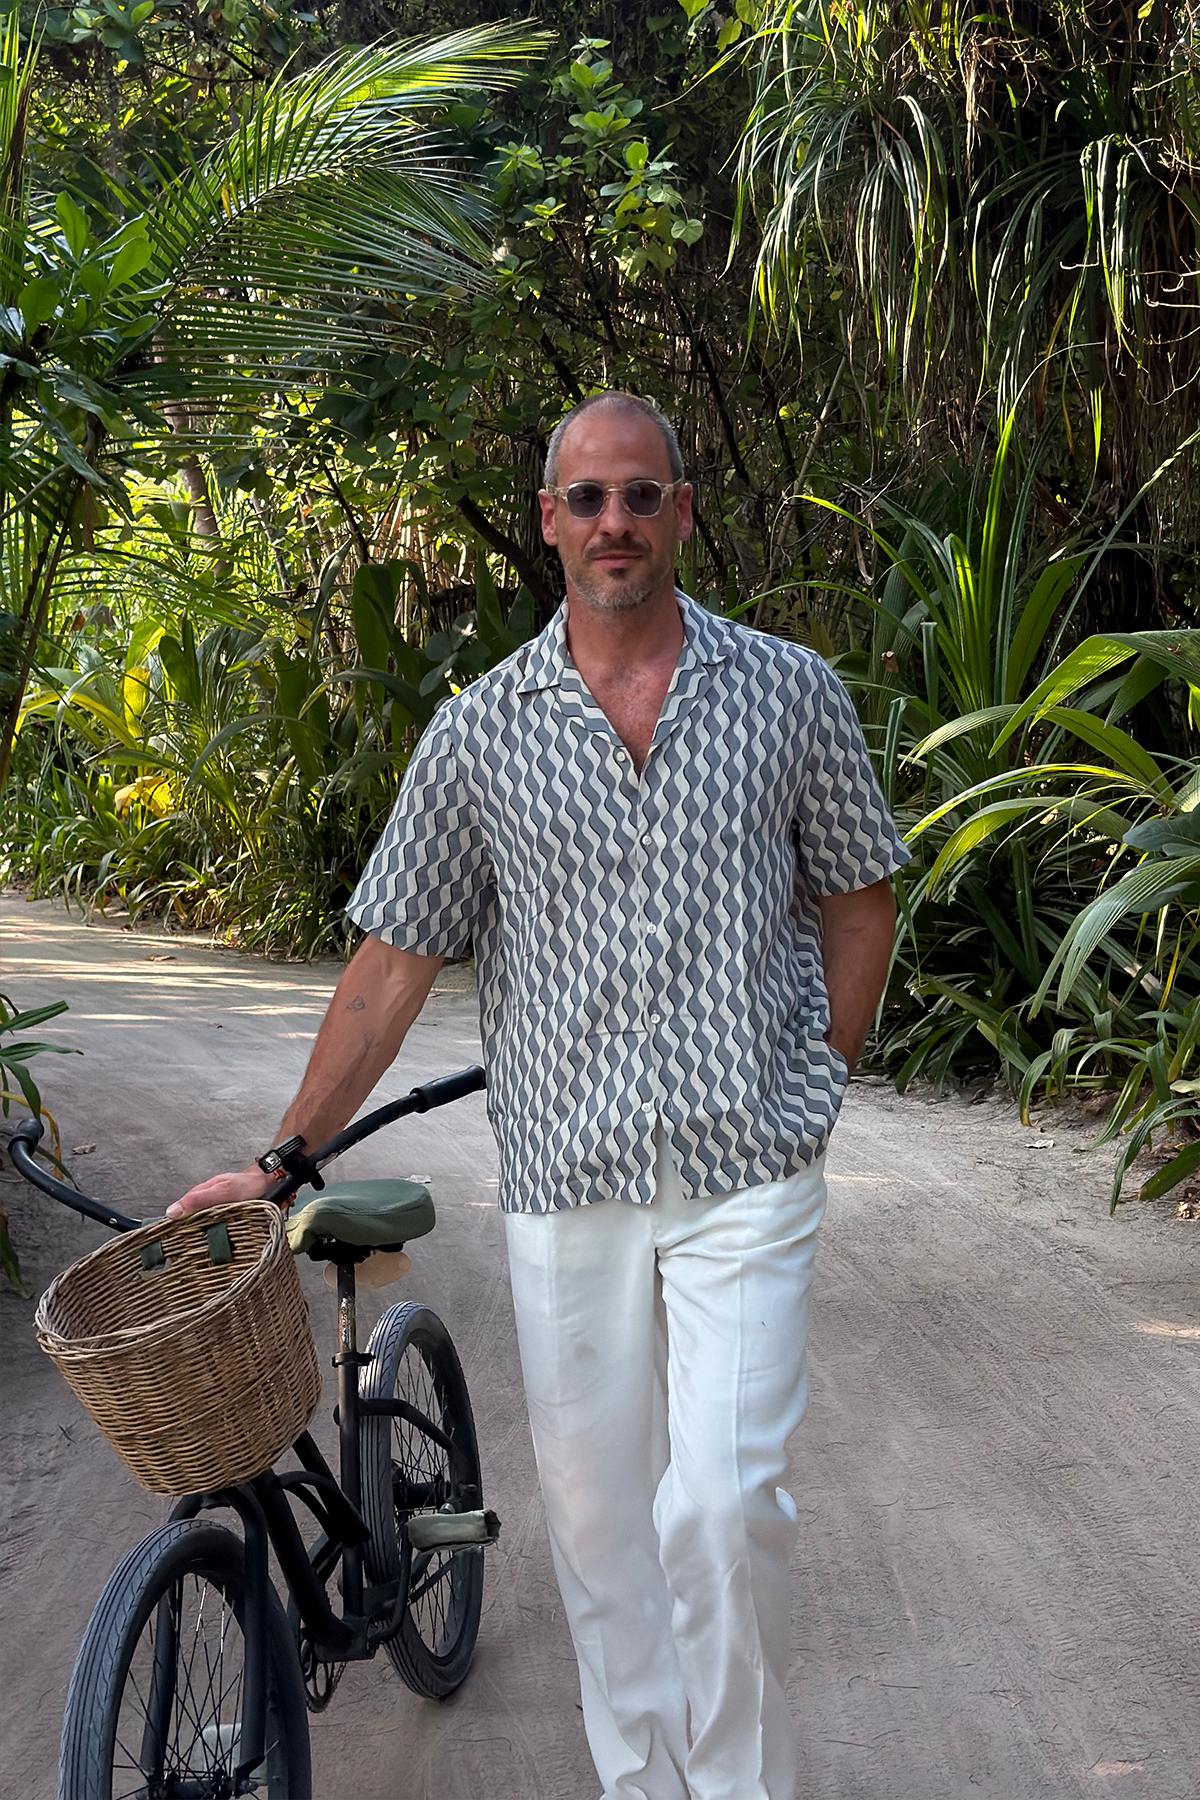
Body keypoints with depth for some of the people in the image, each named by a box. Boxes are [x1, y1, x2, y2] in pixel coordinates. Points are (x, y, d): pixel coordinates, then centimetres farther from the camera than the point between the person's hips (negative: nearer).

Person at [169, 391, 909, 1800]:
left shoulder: (789, 691, 2)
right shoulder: (478, 731, 2)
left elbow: (859, 902, 12)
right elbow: (393, 960, 4)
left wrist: (815, 1087, 4)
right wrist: (285, 1161, 4)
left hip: (745, 1176, -1)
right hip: (566, 1180, 2)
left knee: (721, 1505, -9)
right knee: (596, 1512, 10)